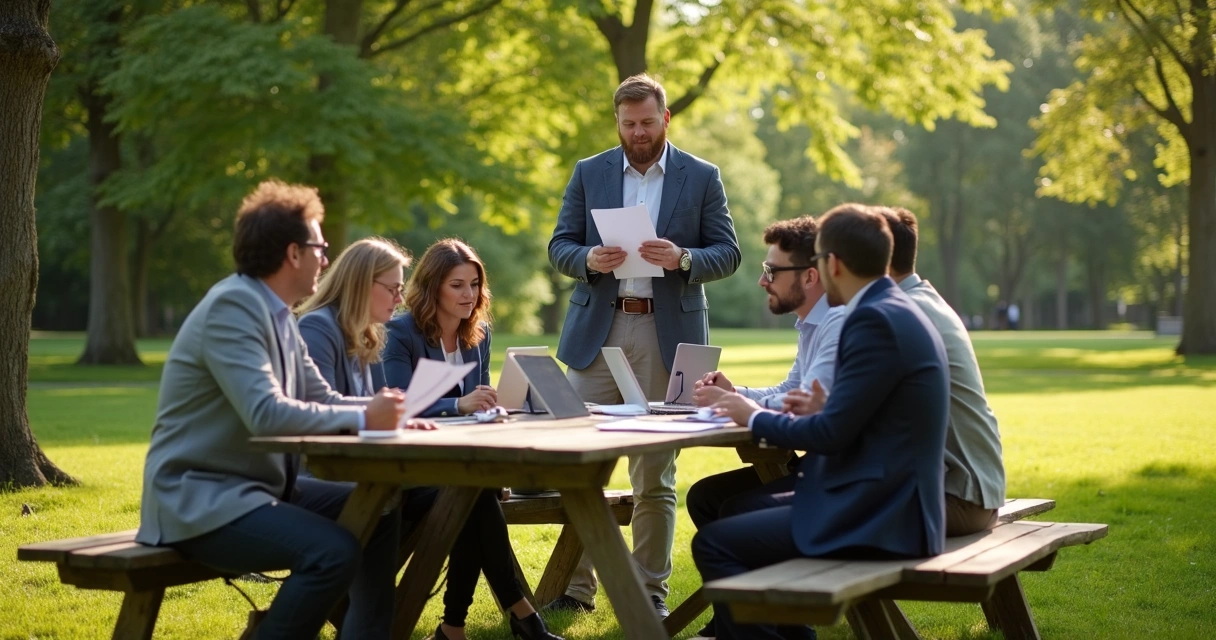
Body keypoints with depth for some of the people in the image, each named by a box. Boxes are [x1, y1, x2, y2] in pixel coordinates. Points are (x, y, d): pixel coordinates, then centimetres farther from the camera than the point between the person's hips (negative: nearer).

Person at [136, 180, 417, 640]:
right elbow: (266, 412, -29)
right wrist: (364, 418, -23)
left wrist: (385, 411, -5)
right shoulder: (232, 307, -18)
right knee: (333, 550, -27)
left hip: (258, 487, 10)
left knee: (377, 514, 6)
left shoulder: (279, 316, 11)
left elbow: (323, 400, 13)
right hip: (200, 500, -10)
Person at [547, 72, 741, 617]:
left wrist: (683, 258, -17)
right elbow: (559, 246, 8)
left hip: (667, 333, -1)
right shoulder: (588, 173, 9)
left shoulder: (702, 178, 5)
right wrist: (589, 259, -14)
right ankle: (577, 584, 9)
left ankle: (651, 589, 11)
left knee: (655, 472, 3)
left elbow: (728, 254, 3)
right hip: (597, 331, 2)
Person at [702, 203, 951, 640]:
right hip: (887, 500, 11)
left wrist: (756, 418, -5)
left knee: (713, 543, -8)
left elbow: (833, 432, -19)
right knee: (746, 509, 23)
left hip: (876, 517, -11)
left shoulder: (874, 320, -17)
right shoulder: (894, 310, 13)